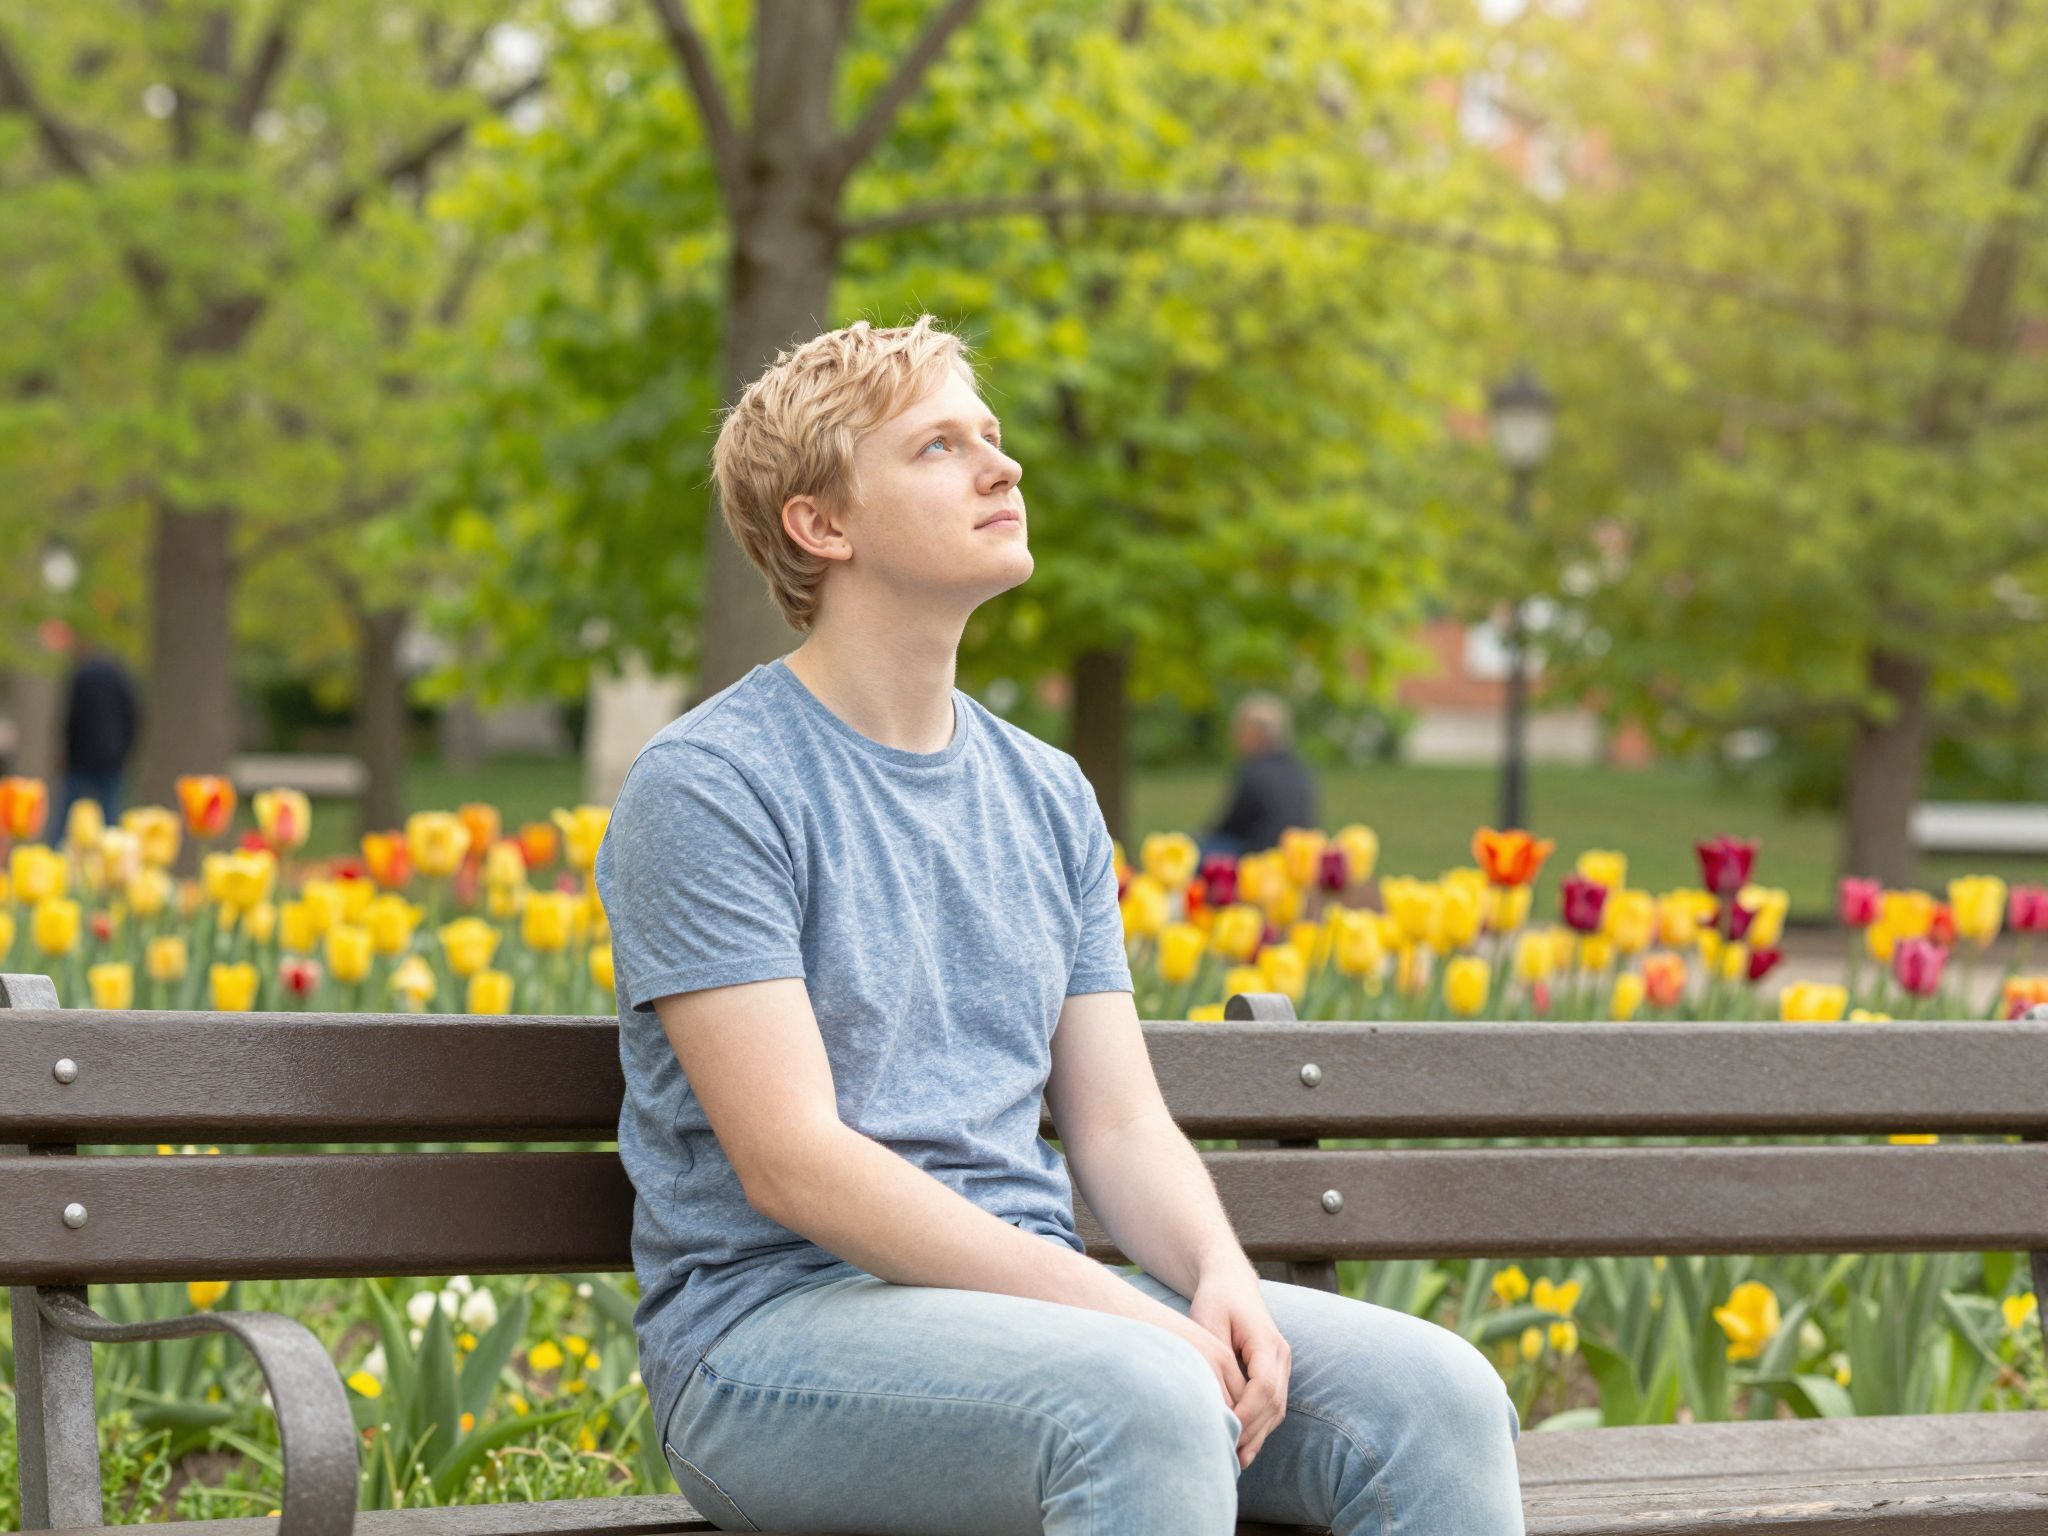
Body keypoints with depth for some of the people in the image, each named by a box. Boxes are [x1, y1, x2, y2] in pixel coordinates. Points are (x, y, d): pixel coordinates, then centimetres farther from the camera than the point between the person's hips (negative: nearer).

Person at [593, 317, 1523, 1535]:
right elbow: (791, 1162, -15)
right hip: (778, 1324, -7)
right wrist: (1114, 1310, -21)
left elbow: (1122, 1126, 13)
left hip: (1036, 1302, 7)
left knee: (1436, 1396, -16)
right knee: (1148, 1403, -36)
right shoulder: (707, 788, -7)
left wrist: (1221, 1278, -10)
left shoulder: (1048, 797, 16)